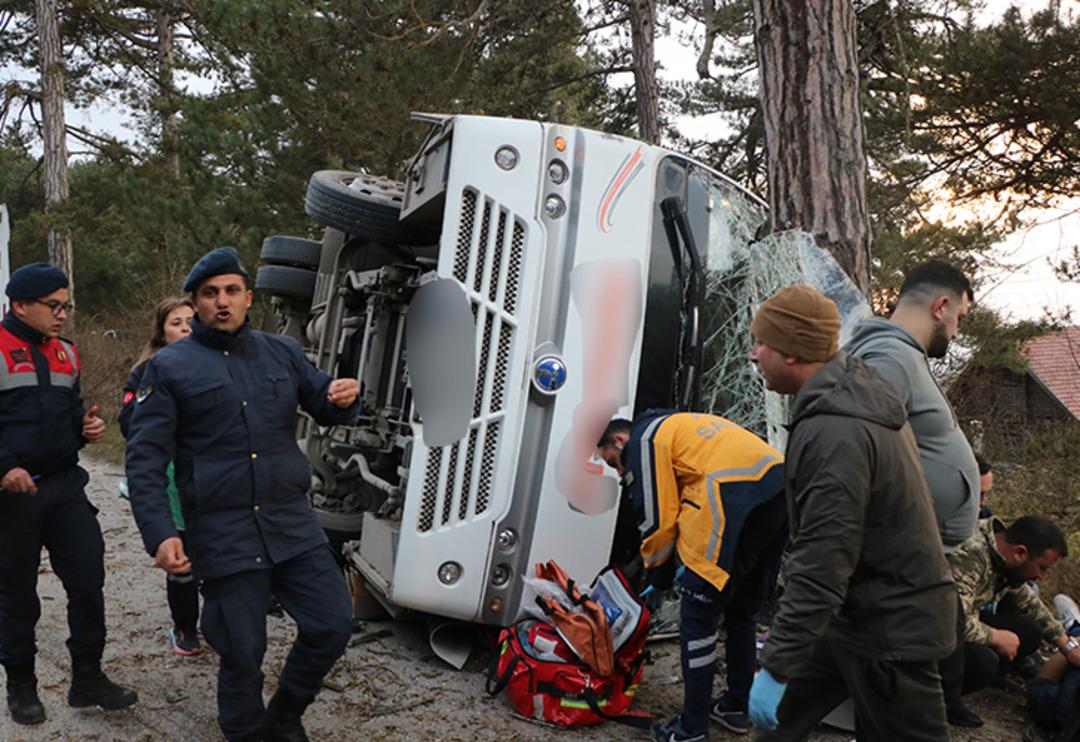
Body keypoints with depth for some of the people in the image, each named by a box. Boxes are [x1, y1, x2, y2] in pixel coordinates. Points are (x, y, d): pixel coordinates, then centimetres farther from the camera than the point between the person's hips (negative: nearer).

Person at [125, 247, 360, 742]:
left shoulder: (282, 353, 11)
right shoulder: (170, 367, 0)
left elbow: (324, 407, 18)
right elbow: (145, 459, -4)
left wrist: (343, 398, -8)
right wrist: (159, 534, -16)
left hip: (294, 526, 4)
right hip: (224, 539, -3)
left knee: (333, 625, 3)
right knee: (242, 655, 4)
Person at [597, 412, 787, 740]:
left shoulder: (643, 441, 5)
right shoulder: (678, 425, 32)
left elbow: (657, 519, 1)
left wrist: (658, 576, 15)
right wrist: (697, 562, 28)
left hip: (740, 500, -9)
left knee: (698, 615, 0)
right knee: (742, 611, 22)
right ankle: (736, 708, 33)